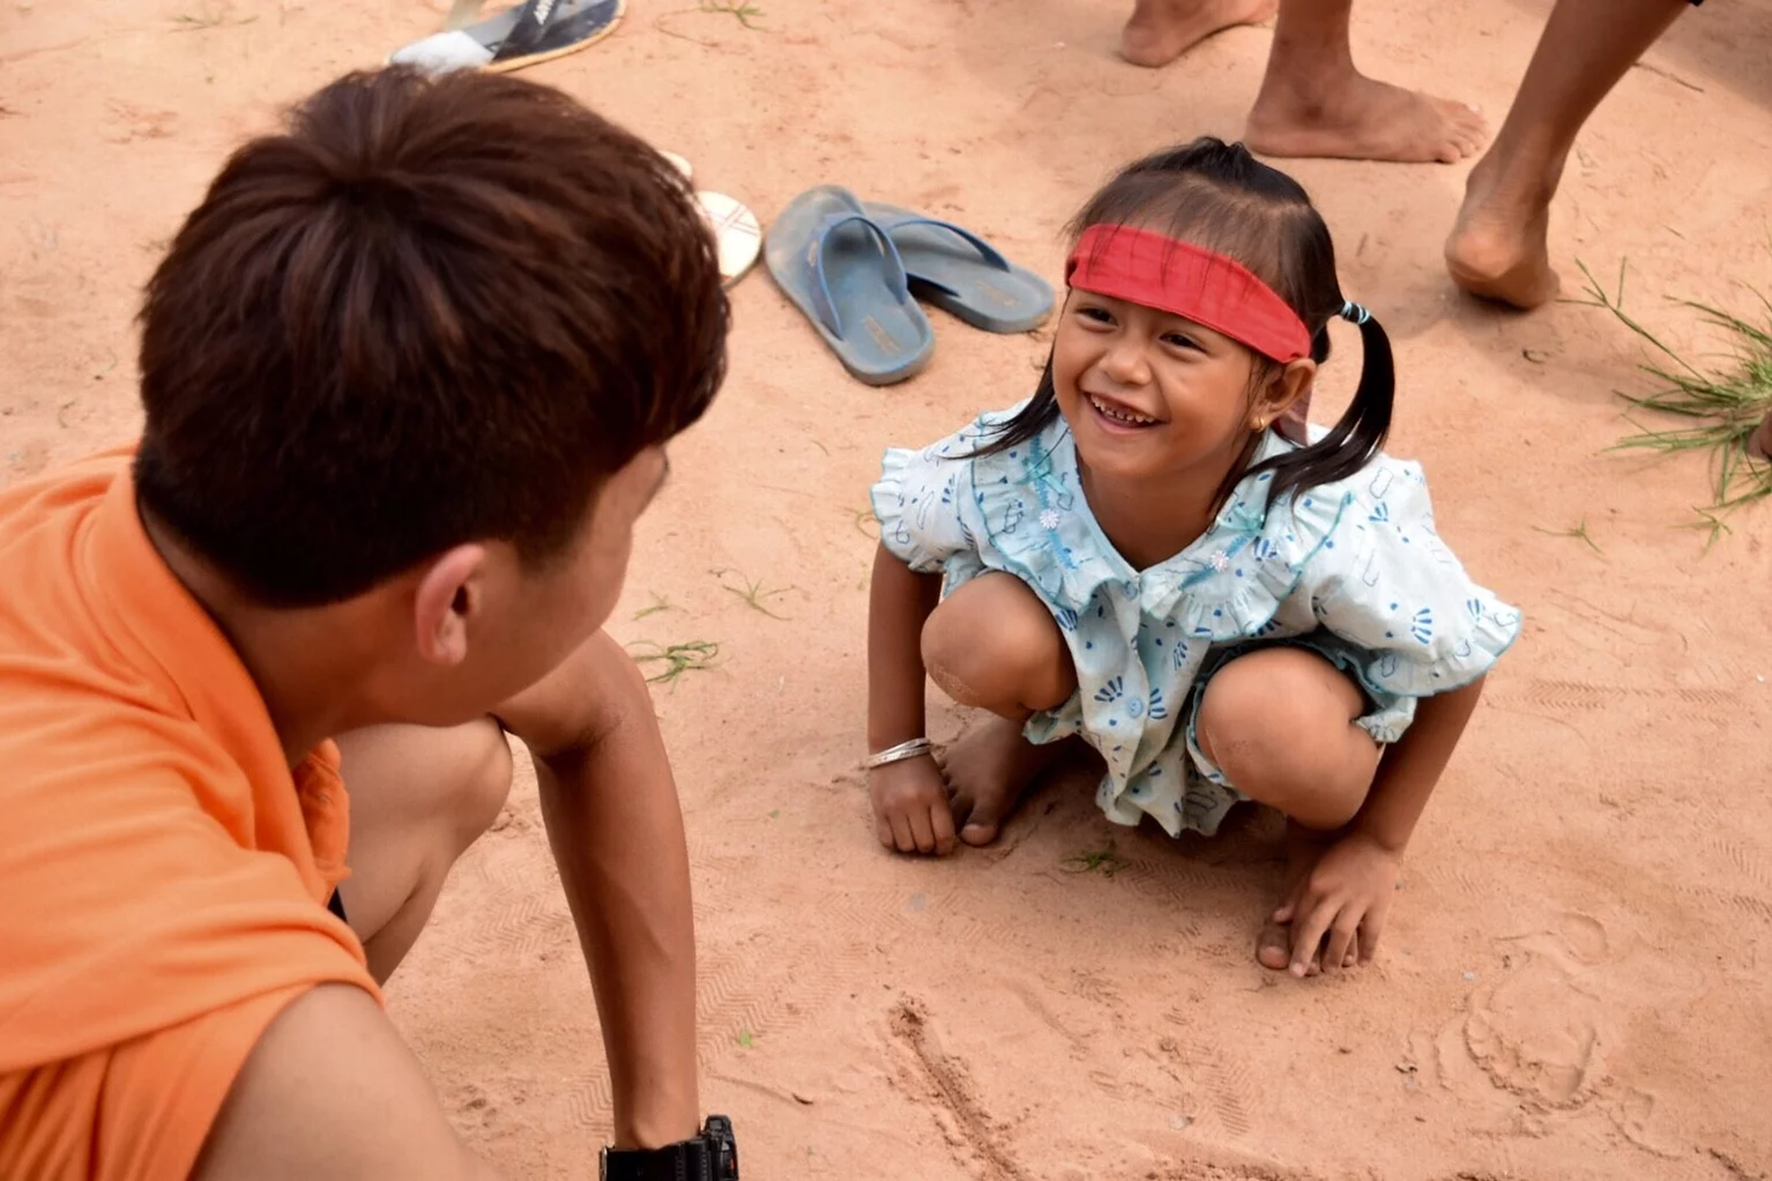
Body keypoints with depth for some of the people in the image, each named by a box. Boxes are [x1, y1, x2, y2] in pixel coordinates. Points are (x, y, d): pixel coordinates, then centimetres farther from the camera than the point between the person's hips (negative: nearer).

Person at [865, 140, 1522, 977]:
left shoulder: (1324, 535, -38)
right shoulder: (1011, 469, -30)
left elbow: (1461, 665, -19)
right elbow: (903, 550, -6)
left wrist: (1373, 845, -10)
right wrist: (895, 752, -2)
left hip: (1263, 679, -2)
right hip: (1097, 679, 3)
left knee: (1280, 726, -37)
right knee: (974, 639, -29)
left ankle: (1321, 820, 1)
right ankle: (1037, 723, 8)